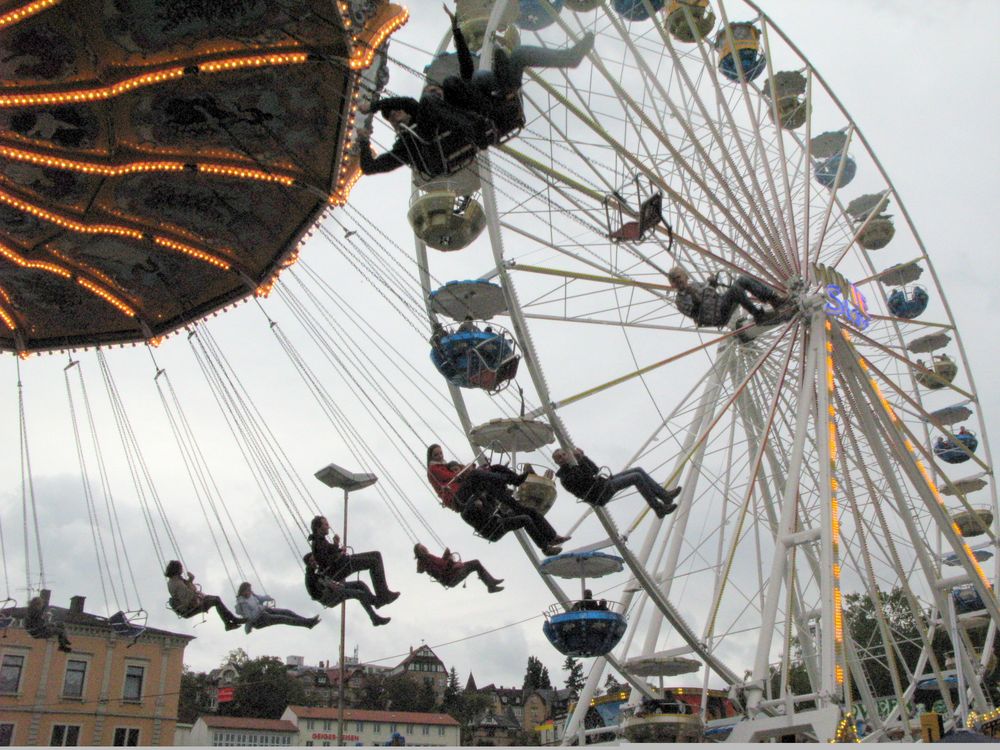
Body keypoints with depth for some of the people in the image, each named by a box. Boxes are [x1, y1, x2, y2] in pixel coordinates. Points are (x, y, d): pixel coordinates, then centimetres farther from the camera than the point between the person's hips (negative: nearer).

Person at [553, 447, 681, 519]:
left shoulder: (572, 468, 19)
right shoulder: (565, 477, -12)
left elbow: (595, 470, 14)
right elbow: (587, 478, -22)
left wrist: (582, 457, 1)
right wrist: (580, 459, -19)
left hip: (604, 484, 10)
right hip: (600, 494, -10)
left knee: (638, 470, 0)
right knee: (637, 477, -18)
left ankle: (664, 495, 0)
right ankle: (658, 508, -10)